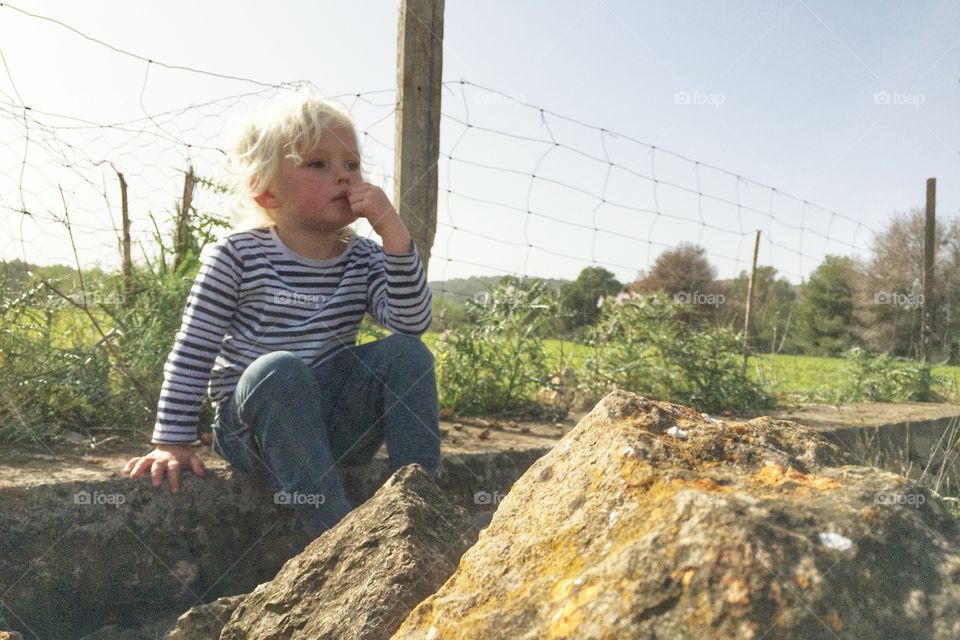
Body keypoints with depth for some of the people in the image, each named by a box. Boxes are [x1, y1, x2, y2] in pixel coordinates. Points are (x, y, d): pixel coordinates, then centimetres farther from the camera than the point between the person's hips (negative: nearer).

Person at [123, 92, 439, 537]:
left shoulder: (363, 260, 2)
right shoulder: (237, 256, -7)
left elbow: (414, 322, -14)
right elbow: (193, 352, -6)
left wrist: (393, 231, -22)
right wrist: (172, 444, -9)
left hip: (337, 427, 3)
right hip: (253, 428, -3)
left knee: (406, 352, -19)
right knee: (279, 370, -35)